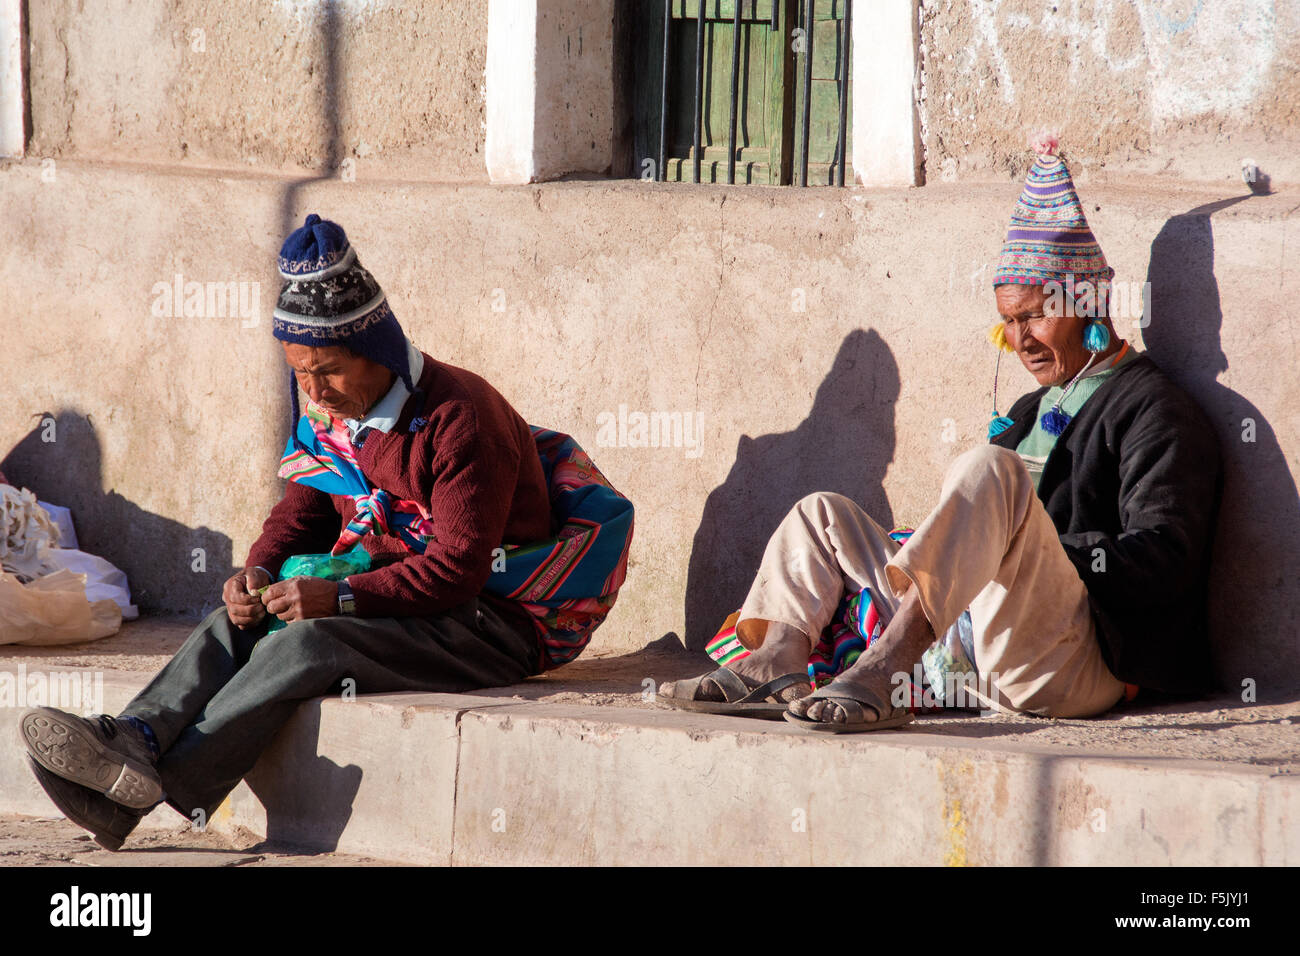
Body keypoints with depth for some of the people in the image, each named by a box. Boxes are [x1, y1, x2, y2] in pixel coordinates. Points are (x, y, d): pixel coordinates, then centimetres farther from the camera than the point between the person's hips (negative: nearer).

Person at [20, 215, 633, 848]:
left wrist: (341, 597, -29)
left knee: (307, 644, -29)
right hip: (393, 597, 8)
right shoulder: (332, 413, 7)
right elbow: (302, 511, 16)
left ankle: (140, 795, -38)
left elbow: (458, 568, -23)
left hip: (486, 620, -8)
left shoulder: (460, 417, -18)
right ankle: (131, 742, -35)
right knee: (238, 624, -11)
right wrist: (261, 572, -7)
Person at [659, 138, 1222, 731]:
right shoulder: (1032, 411, 30)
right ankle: (777, 664, -12)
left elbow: (1161, 561, -11)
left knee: (989, 469, -32)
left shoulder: (1154, 411, 2)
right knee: (823, 516, 17)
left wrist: (1046, 547, -15)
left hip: (1075, 663, -9)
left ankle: (881, 677, -44)